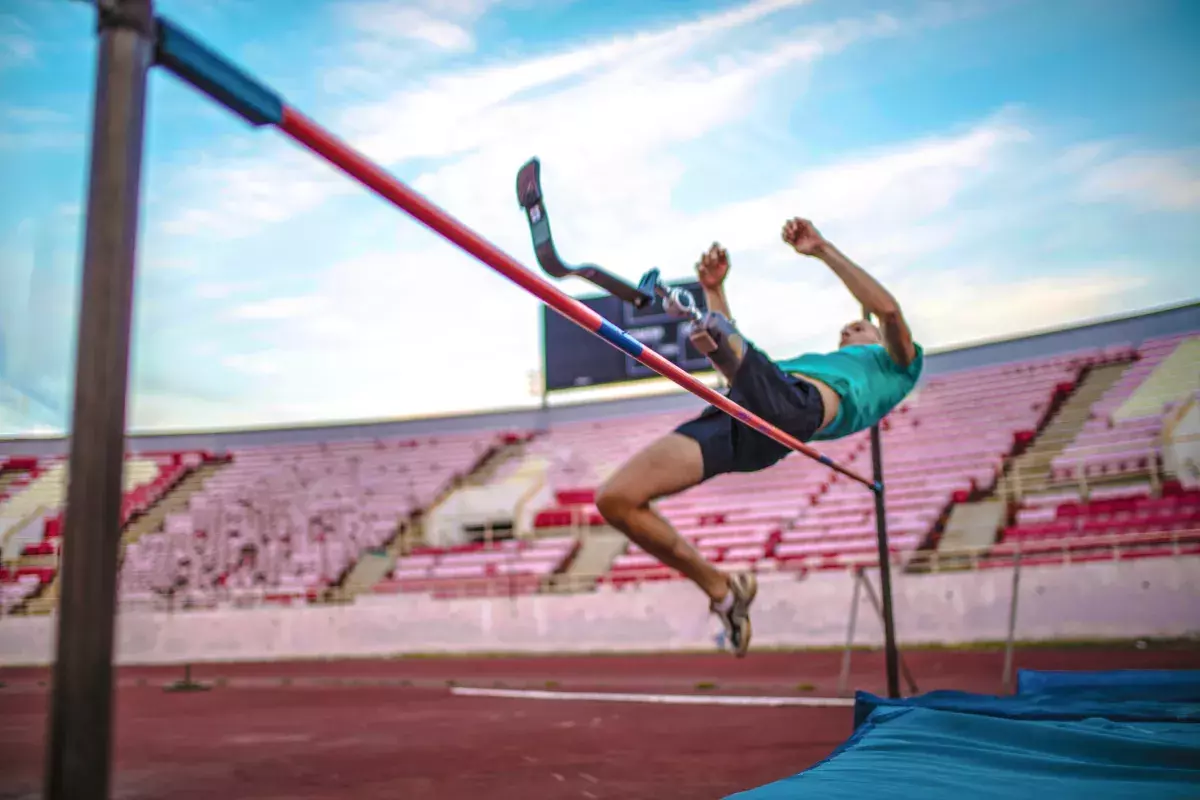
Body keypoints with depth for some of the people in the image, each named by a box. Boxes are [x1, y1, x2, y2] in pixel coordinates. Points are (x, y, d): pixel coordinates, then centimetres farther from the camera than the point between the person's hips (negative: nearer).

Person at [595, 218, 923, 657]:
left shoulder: (893, 365, 30)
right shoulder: (809, 361, 44)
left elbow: (888, 309, 9)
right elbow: (735, 368, 33)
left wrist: (823, 250, 9)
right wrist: (714, 291, 28)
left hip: (798, 404, -6)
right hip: (736, 412, 6)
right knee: (615, 499, -5)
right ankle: (720, 588, 2)